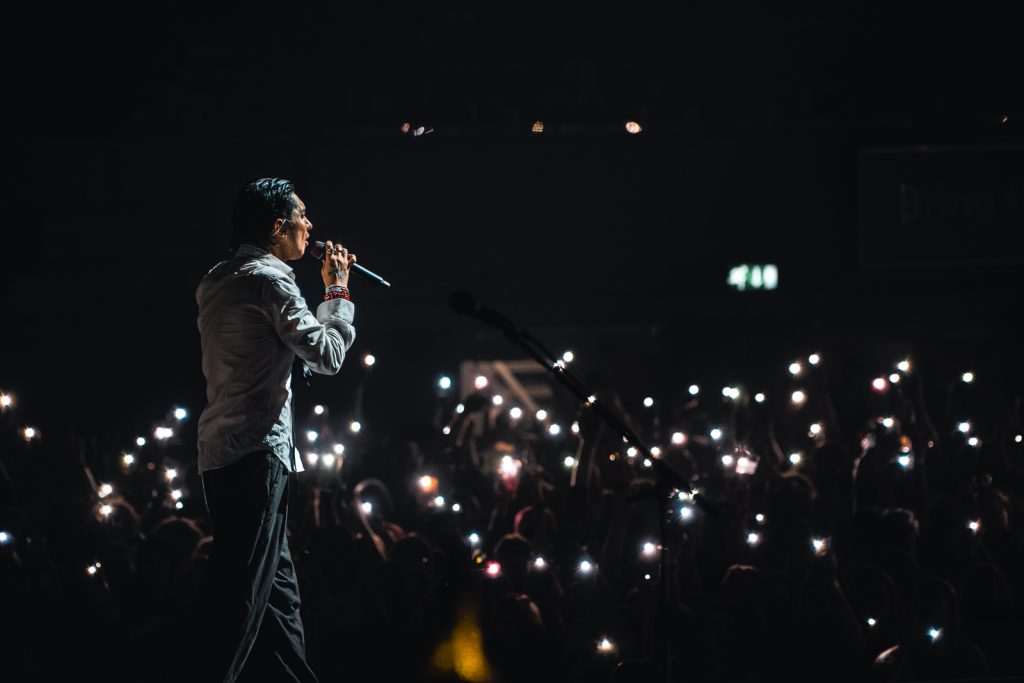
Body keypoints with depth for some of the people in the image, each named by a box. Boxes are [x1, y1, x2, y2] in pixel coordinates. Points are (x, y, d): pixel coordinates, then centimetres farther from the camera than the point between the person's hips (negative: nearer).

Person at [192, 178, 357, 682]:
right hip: (257, 452, -10)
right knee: (241, 598, -10)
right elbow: (328, 355, -12)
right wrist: (338, 291, 1)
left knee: (277, 593, 13)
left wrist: (328, 295, 24)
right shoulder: (269, 278, -11)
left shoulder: (217, 283, 19)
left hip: (220, 452, 10)